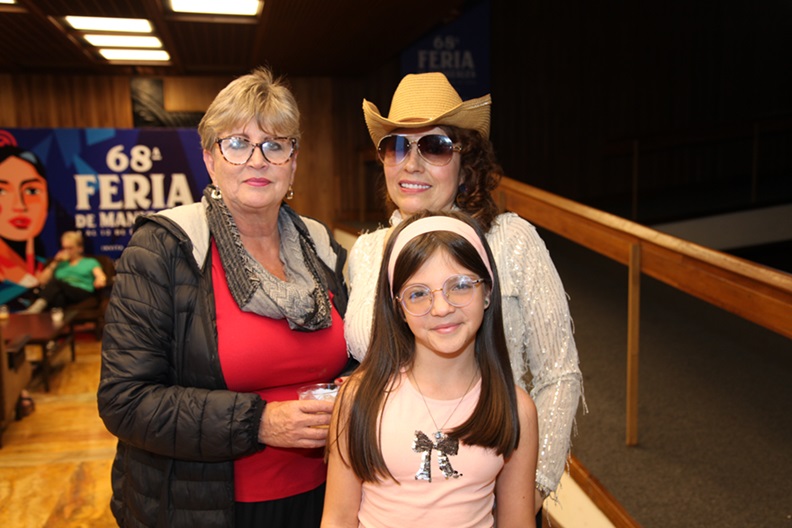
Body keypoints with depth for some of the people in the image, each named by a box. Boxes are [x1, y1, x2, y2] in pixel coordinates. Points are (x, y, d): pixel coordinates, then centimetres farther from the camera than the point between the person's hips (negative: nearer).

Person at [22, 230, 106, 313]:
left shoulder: (90, 262, 24)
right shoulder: (60, 264, 32)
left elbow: (101, 277, 4)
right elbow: (42, 280, 21)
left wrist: (100, 280, -22)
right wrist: (55, 262, 14)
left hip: (83, 293, -3)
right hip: (63, 294, 3)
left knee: (55, 282, -32)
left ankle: (36, 308, -54)